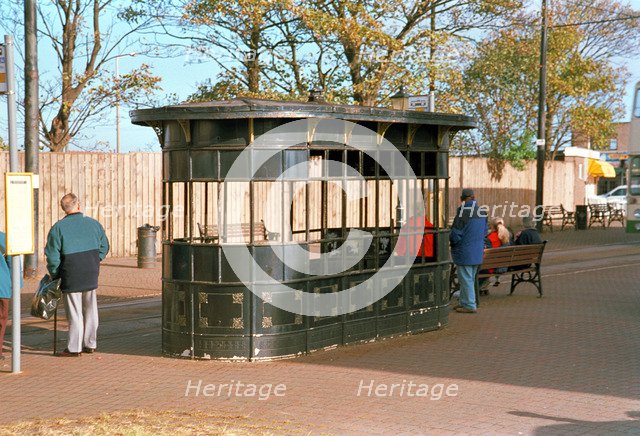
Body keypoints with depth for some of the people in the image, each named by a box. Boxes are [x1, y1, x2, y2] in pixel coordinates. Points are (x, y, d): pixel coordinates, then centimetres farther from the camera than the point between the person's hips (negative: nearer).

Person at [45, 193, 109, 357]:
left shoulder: (58, 228, -10)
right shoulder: (93, 223, 2)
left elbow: (52, 255, -10)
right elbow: (104, 247, 10)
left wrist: (54, 274, 4)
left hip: (71, 274, -4)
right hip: (91, 274, 4)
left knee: (74, 312, 3)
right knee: (90, 309, 14)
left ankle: (74, 348, 7)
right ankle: (90, 344, 22)